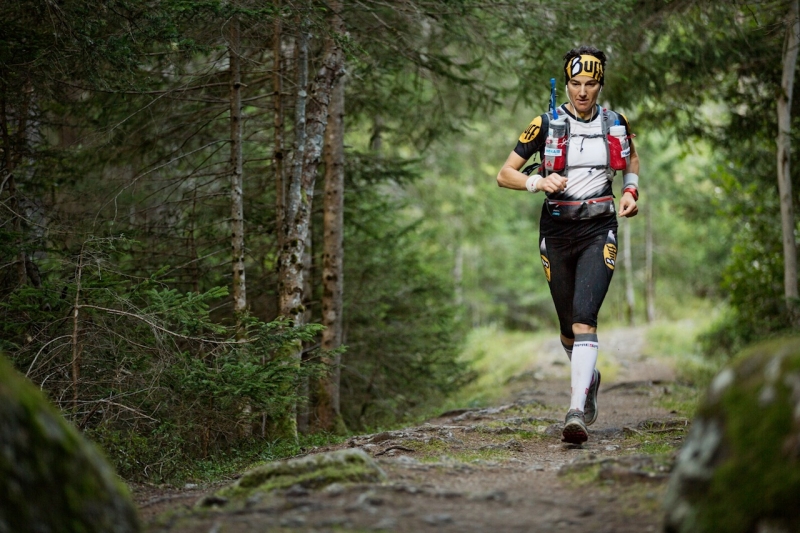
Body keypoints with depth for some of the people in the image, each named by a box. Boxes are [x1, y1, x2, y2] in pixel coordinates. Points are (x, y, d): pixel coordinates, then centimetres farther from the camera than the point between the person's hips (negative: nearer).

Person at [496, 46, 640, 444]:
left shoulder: (614, 123, 1)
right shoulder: (547, 124, -4)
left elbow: (632, 161, 23)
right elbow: (504, 175, -3)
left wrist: (630, 192, 5)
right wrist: (538, 182, -21)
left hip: (599, 231, -1)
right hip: (557, 231, 1)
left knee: (584, 319, -19)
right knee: (567, 326, 12)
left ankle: (576, 412, -24)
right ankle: (588, 378, 43)